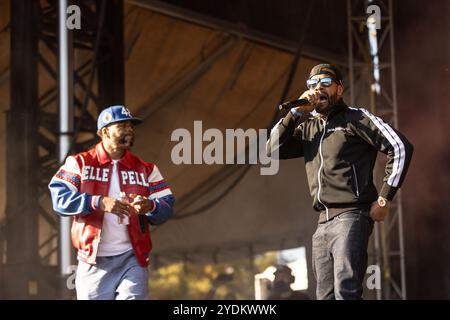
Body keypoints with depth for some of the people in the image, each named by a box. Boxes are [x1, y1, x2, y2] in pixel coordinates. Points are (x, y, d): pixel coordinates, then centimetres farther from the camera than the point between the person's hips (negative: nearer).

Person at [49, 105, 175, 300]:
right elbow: (59, 197, -9)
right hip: (93, 261, -1)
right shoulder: (79, 163, 4)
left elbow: (167, 208, 5)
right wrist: (99, 203, -22)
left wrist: (150, 207, -19)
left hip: (132, 259, 2)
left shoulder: (145, 169, 12)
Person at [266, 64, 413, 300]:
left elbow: (400, 147, -4)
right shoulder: (307, 127, 20)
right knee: (325, 296, 5)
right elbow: (272, 150, 8)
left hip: (351, 217, -7)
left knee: (345, 292, -22)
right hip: (323, 224, 7)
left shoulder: (355, 118, 3)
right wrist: (297, 112, 1)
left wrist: (384, 199, -8)